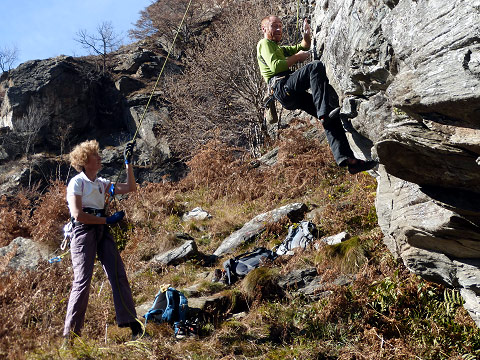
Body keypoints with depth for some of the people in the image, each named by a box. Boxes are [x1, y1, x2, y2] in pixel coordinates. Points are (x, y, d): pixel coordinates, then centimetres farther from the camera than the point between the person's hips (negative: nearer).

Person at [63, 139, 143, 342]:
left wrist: (128, 163, 10)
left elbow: (130, 188, 14)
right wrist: (108, 220, -13)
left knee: (118, 275, -1)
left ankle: (133, 325, 1)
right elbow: (78, 215, -13)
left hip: (102, 231, 6)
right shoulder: (77, 183, -3)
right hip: (83, 232, -6)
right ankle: (70, 334, 1)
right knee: (82, 281, -9)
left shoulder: (101, 183, 16)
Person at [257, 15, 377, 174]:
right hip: (282, 87, -9)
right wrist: (297, 57, 2)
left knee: (330, 116, -7)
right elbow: (275, 66, -9)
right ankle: (324, 112, -40)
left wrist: (306, 35, 20)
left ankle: (346, 158, -17)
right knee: (316, 66, -29)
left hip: (294, 95, 9)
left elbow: (303, 47, 40)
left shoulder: (279, 48, 37)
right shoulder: (264, 44, 9)